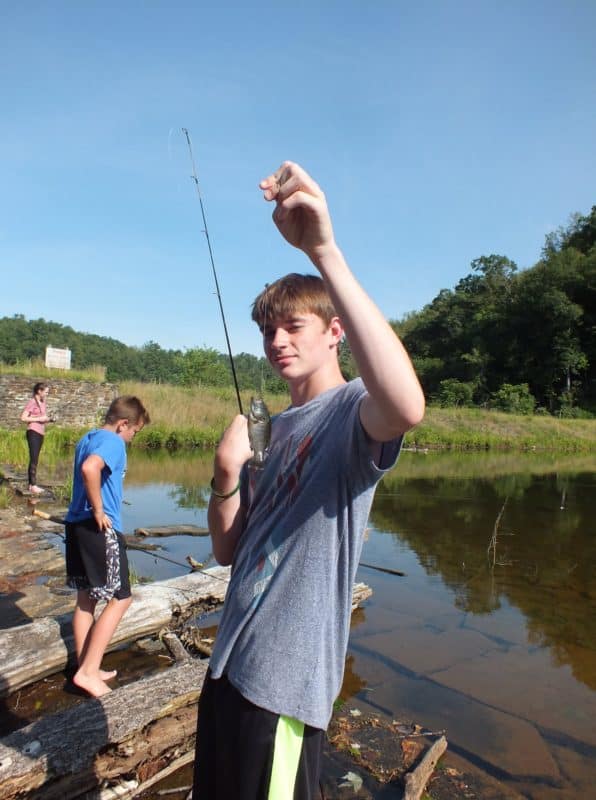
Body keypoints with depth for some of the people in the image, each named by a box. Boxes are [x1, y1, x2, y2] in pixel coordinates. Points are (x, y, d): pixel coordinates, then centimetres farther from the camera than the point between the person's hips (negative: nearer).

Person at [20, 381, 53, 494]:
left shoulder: (42, 403, 14)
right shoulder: (32, 402, -8)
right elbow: (23, 418, -13)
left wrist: (48, 419, 5)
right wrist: (39, 419, -16)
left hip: (40, 433, 8)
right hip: (33, 433, -8)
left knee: (34, 459, 10)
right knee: (34, 459, -10)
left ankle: (31, 484, 14)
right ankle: (33, 485, -9)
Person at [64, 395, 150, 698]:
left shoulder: (86, 439, 14)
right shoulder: (113, 442, -15)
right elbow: (90, 469, -34)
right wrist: (99, 511, -23)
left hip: (76, 523, 10)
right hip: (101, 529, -10)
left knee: (86, 598, 16)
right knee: (120, 599, 2)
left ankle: (85, 667, 26)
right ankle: (88, 672, 4)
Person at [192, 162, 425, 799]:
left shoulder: (353, 409, -14)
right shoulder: (278, 427, 9)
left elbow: (406, 408, -42)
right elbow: (227, 551, 8)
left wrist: (323, 251, -40)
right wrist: (226, 479, -12)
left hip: (285, 681, -8)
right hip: (230, 662, 8)